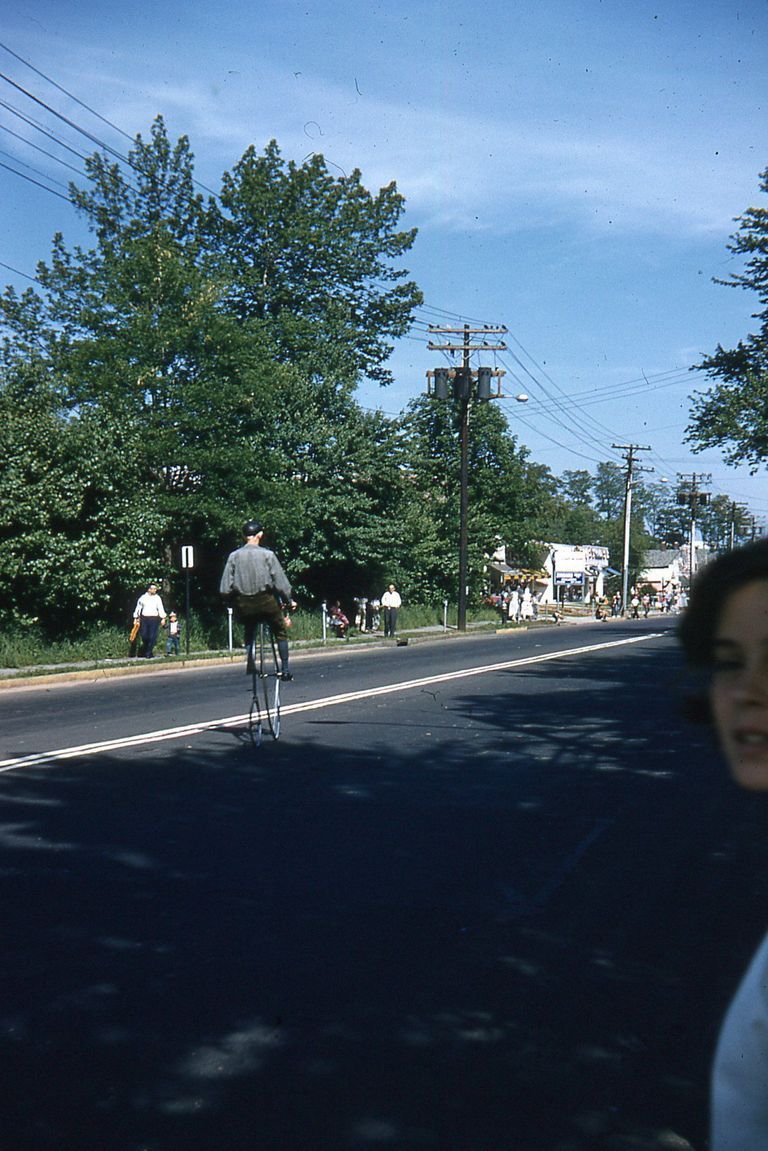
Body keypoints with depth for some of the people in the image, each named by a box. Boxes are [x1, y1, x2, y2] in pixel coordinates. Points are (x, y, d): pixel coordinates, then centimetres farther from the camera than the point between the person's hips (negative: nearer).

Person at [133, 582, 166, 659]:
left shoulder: (157, 598, 5)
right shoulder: (143, 597, 6)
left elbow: (161, 608, 1)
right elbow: (138, 608, 10)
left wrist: (163, 618, -8)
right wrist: (136, 618, 9)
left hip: (154, 619, -1)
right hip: (144, 619, 1)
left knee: (152, 637, -6)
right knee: (144, 636, 0)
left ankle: (148, 653, 2)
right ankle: (144, 652, 24)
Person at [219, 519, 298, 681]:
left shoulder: (234, 556, -1)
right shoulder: (267, 554, -8)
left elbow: (225, 589, -2)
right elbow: (280, 580, -6)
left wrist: (233, 600, 14)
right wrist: (289, 600, 5)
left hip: (243, 605, 2)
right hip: (266, 601, -2)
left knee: (249, 633, 24)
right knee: (280, 632, 15)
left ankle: (250, 666, 8)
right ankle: (284, 670, 11)